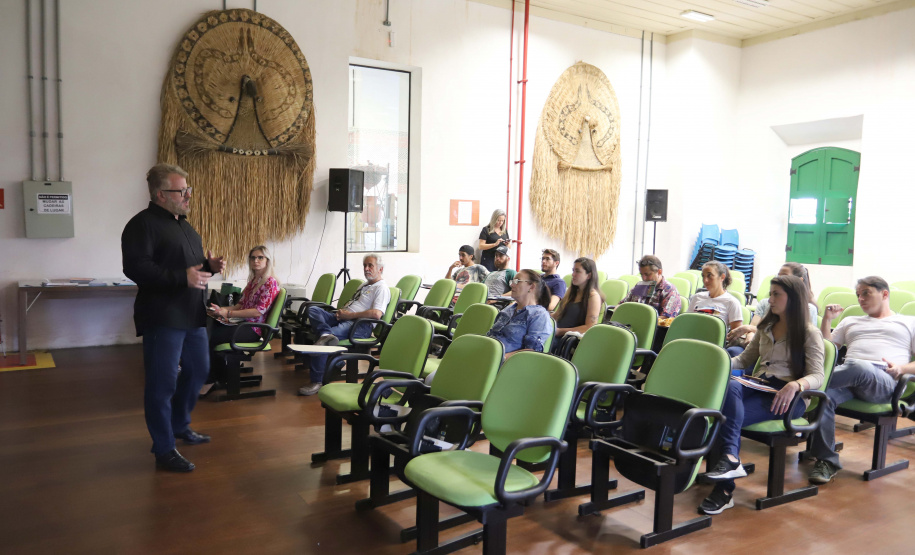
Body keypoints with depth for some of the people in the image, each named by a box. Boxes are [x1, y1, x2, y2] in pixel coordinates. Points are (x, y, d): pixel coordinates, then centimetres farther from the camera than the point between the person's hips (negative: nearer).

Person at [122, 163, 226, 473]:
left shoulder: (183, 225, 17)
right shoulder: (143, 224, -11)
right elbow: (136, 267, -23)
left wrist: (209, 265, 6)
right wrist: (182, 277, -27)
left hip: (193, 316, 9)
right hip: (163, 318, -9)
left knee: (198, 370, 19)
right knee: (162, 383, -2)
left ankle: (179, 425, 38)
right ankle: (164, 450, 9)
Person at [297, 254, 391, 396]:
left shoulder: (381, 288, -1)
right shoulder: (364, 285, 30)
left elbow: (376, 314, -17)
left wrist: (349, 314, -13)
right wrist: (342, 312, 7)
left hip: (360, 325, -10)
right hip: (343, 318, 10)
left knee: (322, 340, -28)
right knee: (313, 309, -10)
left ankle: (317, 381, -22)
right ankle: (326, 334, -37)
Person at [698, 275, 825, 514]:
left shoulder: (809, 333, 2)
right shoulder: (767, 327, 22)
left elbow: (817, 376, -7)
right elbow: (745, 358, 25)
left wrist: (794, 386, -28)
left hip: (787, 396, -5)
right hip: (758, 386, 5)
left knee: (728, 413, -31)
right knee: (730, 387, -33)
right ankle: (730, 459, -44)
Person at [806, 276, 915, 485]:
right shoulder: (851, 322, 36)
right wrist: (827, 319, 15)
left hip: (883, 382, -3)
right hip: (847, 378, 3)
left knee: (860, 367, -42)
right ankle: (826, 461, -28)